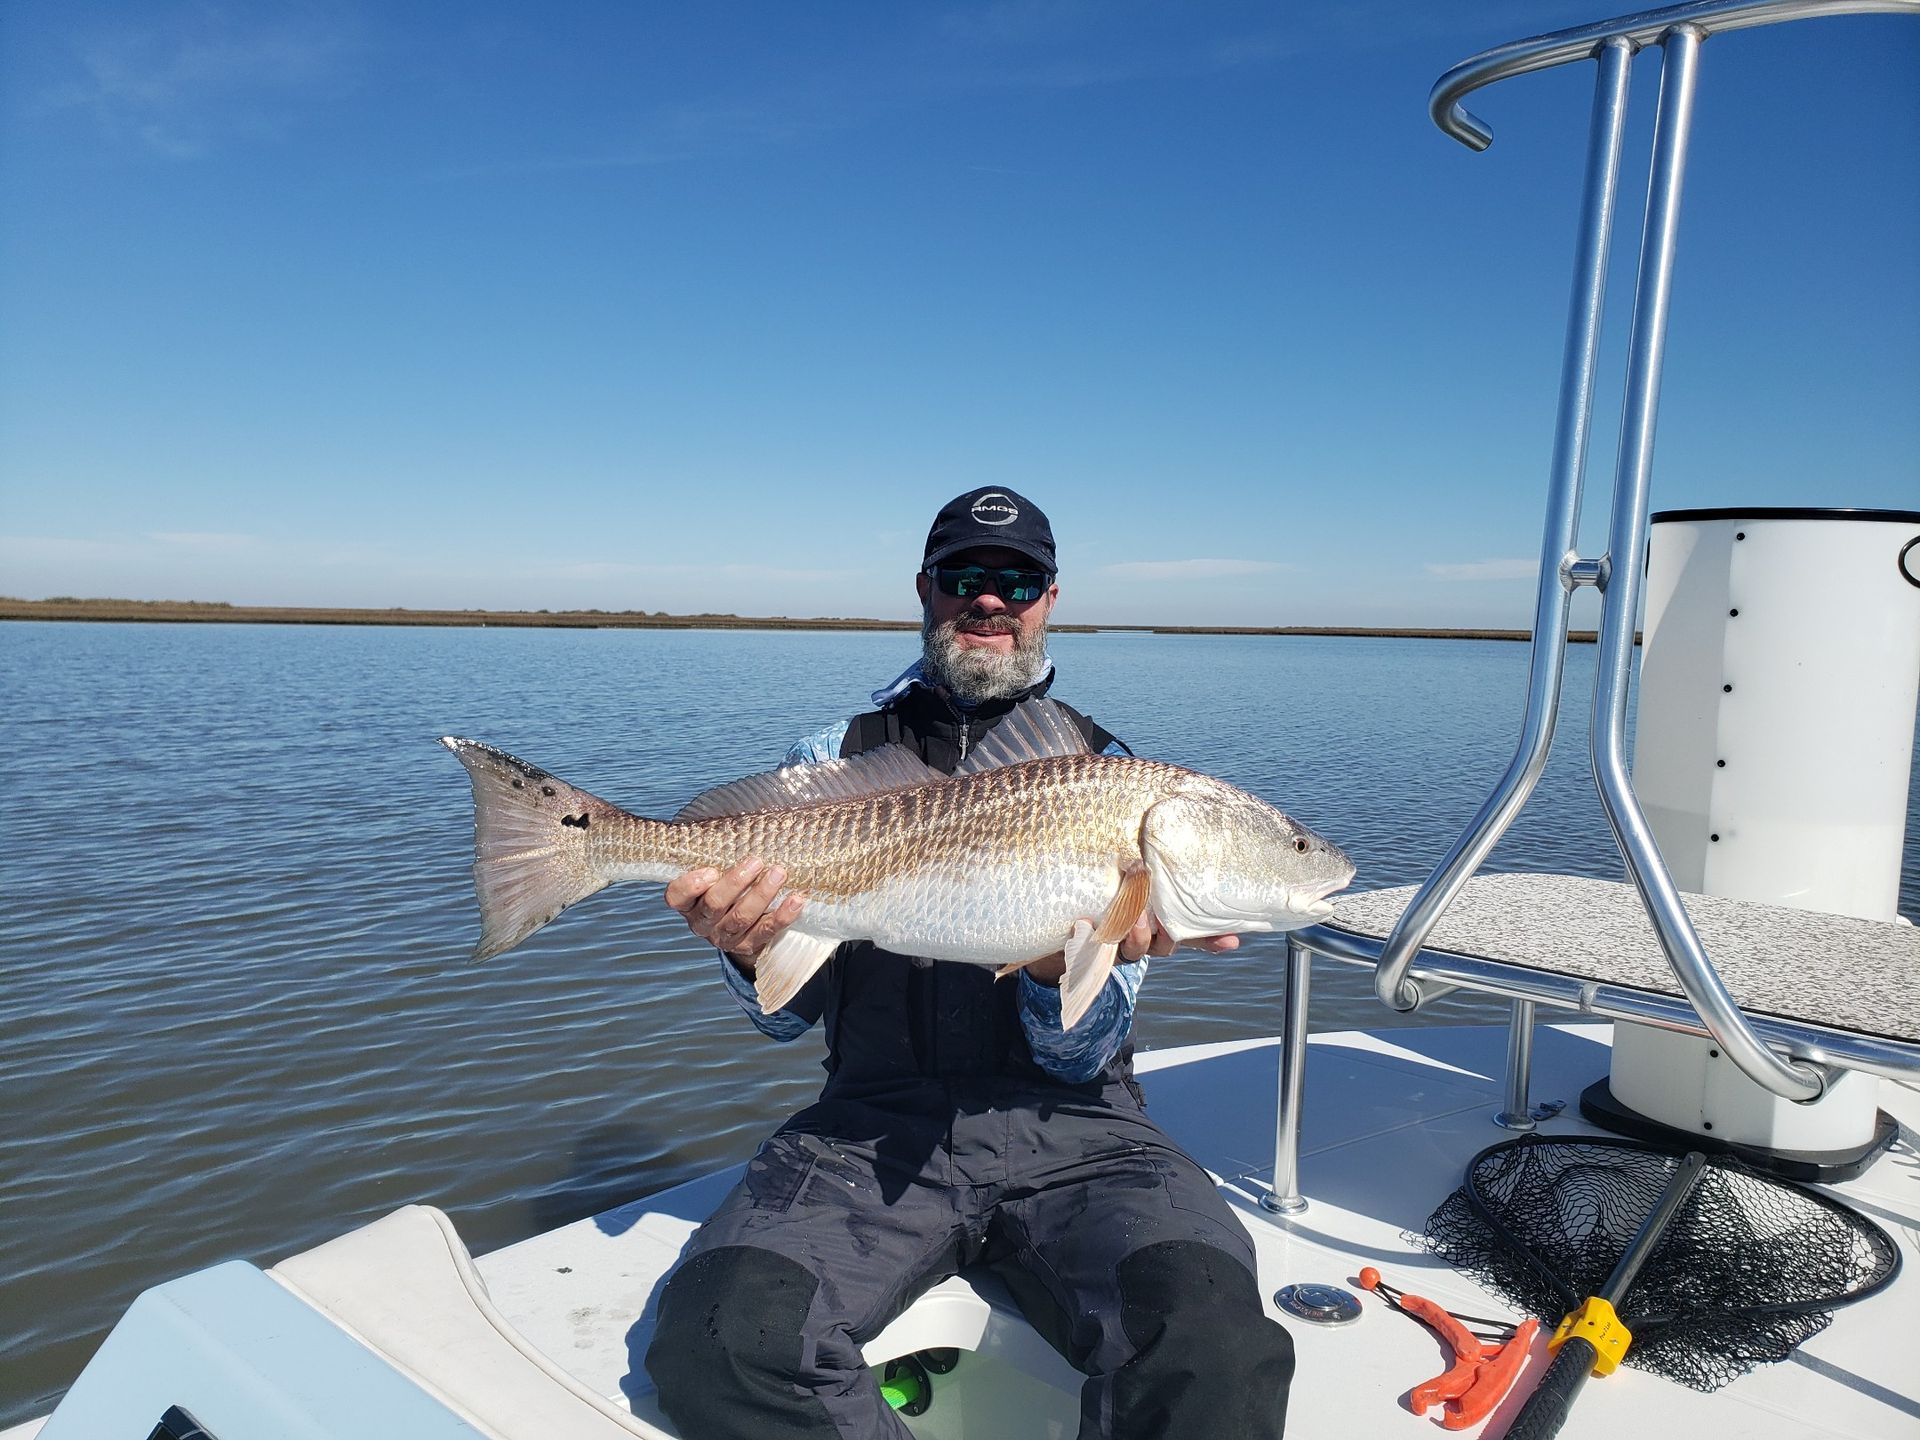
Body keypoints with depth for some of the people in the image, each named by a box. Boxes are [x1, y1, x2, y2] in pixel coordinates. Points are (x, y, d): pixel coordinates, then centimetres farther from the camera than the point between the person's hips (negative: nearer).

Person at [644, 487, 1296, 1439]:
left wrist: (1061, 969, -22)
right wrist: (750, 955, -16)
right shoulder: (835, 759, 10)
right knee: (718, 1334, -26)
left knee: (1213, 1344, -30)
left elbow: (1081, 1059, 1)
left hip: (1070, 1132, -1)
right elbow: (790, 1017, 7)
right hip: (873, 1125, 1)